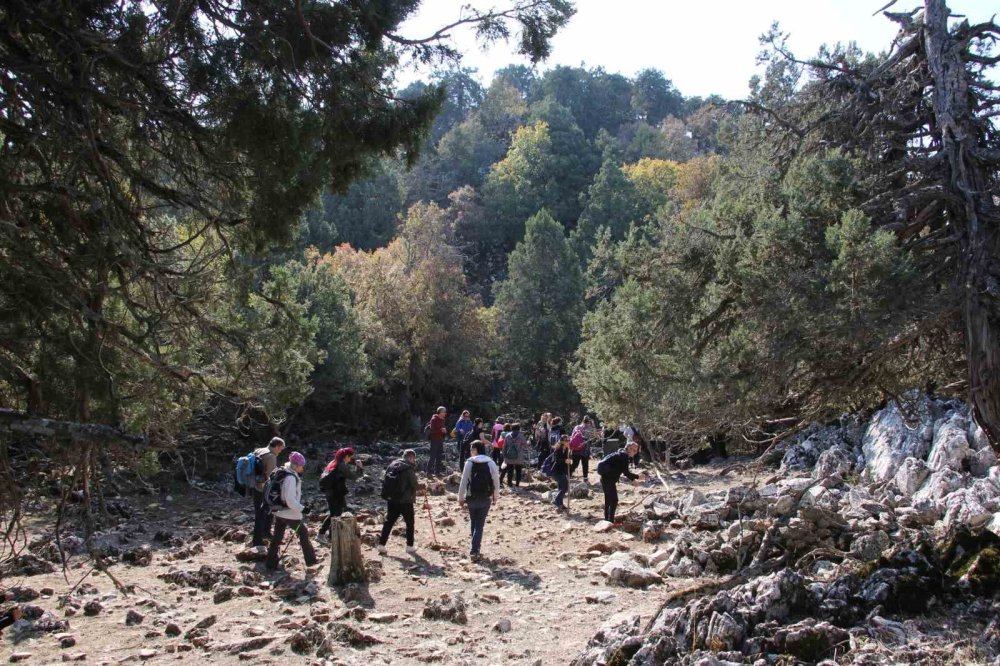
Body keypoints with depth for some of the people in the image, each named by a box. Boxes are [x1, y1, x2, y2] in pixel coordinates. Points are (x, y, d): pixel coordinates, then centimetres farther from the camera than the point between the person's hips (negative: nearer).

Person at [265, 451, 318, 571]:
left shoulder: (281, 473, 4)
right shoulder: (291, 478, -24)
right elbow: (290, 500, -27)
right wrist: (302, 508, -18)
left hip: (279, 512, 8)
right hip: (290, 514, -8)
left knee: (277, 537, 13)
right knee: (303, 533, 10)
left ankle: (271, 563, 16)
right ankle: (310, 560, 21)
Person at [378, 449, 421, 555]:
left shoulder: (392, 465, 4)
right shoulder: (409, 468, -15)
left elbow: (386, 480, 10)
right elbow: (414, 485, -8)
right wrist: (413, 497, 11)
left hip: (392, 499, 6)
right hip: (405, 501, -5)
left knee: (388, 522, 11)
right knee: (409, 523, 9)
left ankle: (381, 545, 10)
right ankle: (410, 546, 14)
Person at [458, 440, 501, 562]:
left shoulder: (469, 462, -7)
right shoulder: (491, 463, -3)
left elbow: (464, 481, -6)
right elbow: (496, 481, 0)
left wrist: (461, 497, 3)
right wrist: (496, 496, 14)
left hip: (471, 497, 0)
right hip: (486, 498, 0)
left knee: (473, 523, 18)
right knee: (480, 525, 3)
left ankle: (475, 548, 26)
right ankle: (474, 550, -6)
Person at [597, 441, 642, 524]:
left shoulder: (622, 455, 13)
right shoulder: (623, 456, -16)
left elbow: (625, 472, 22)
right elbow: (626, 472, -19)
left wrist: (633, 479, 16)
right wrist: (637, 476, -12)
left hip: (605, 478, 10)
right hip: (608, 479, -10)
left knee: (608, 500, 20)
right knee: (614, 500, -6)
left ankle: (607, 519, 29)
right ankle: (610, 521, -6)